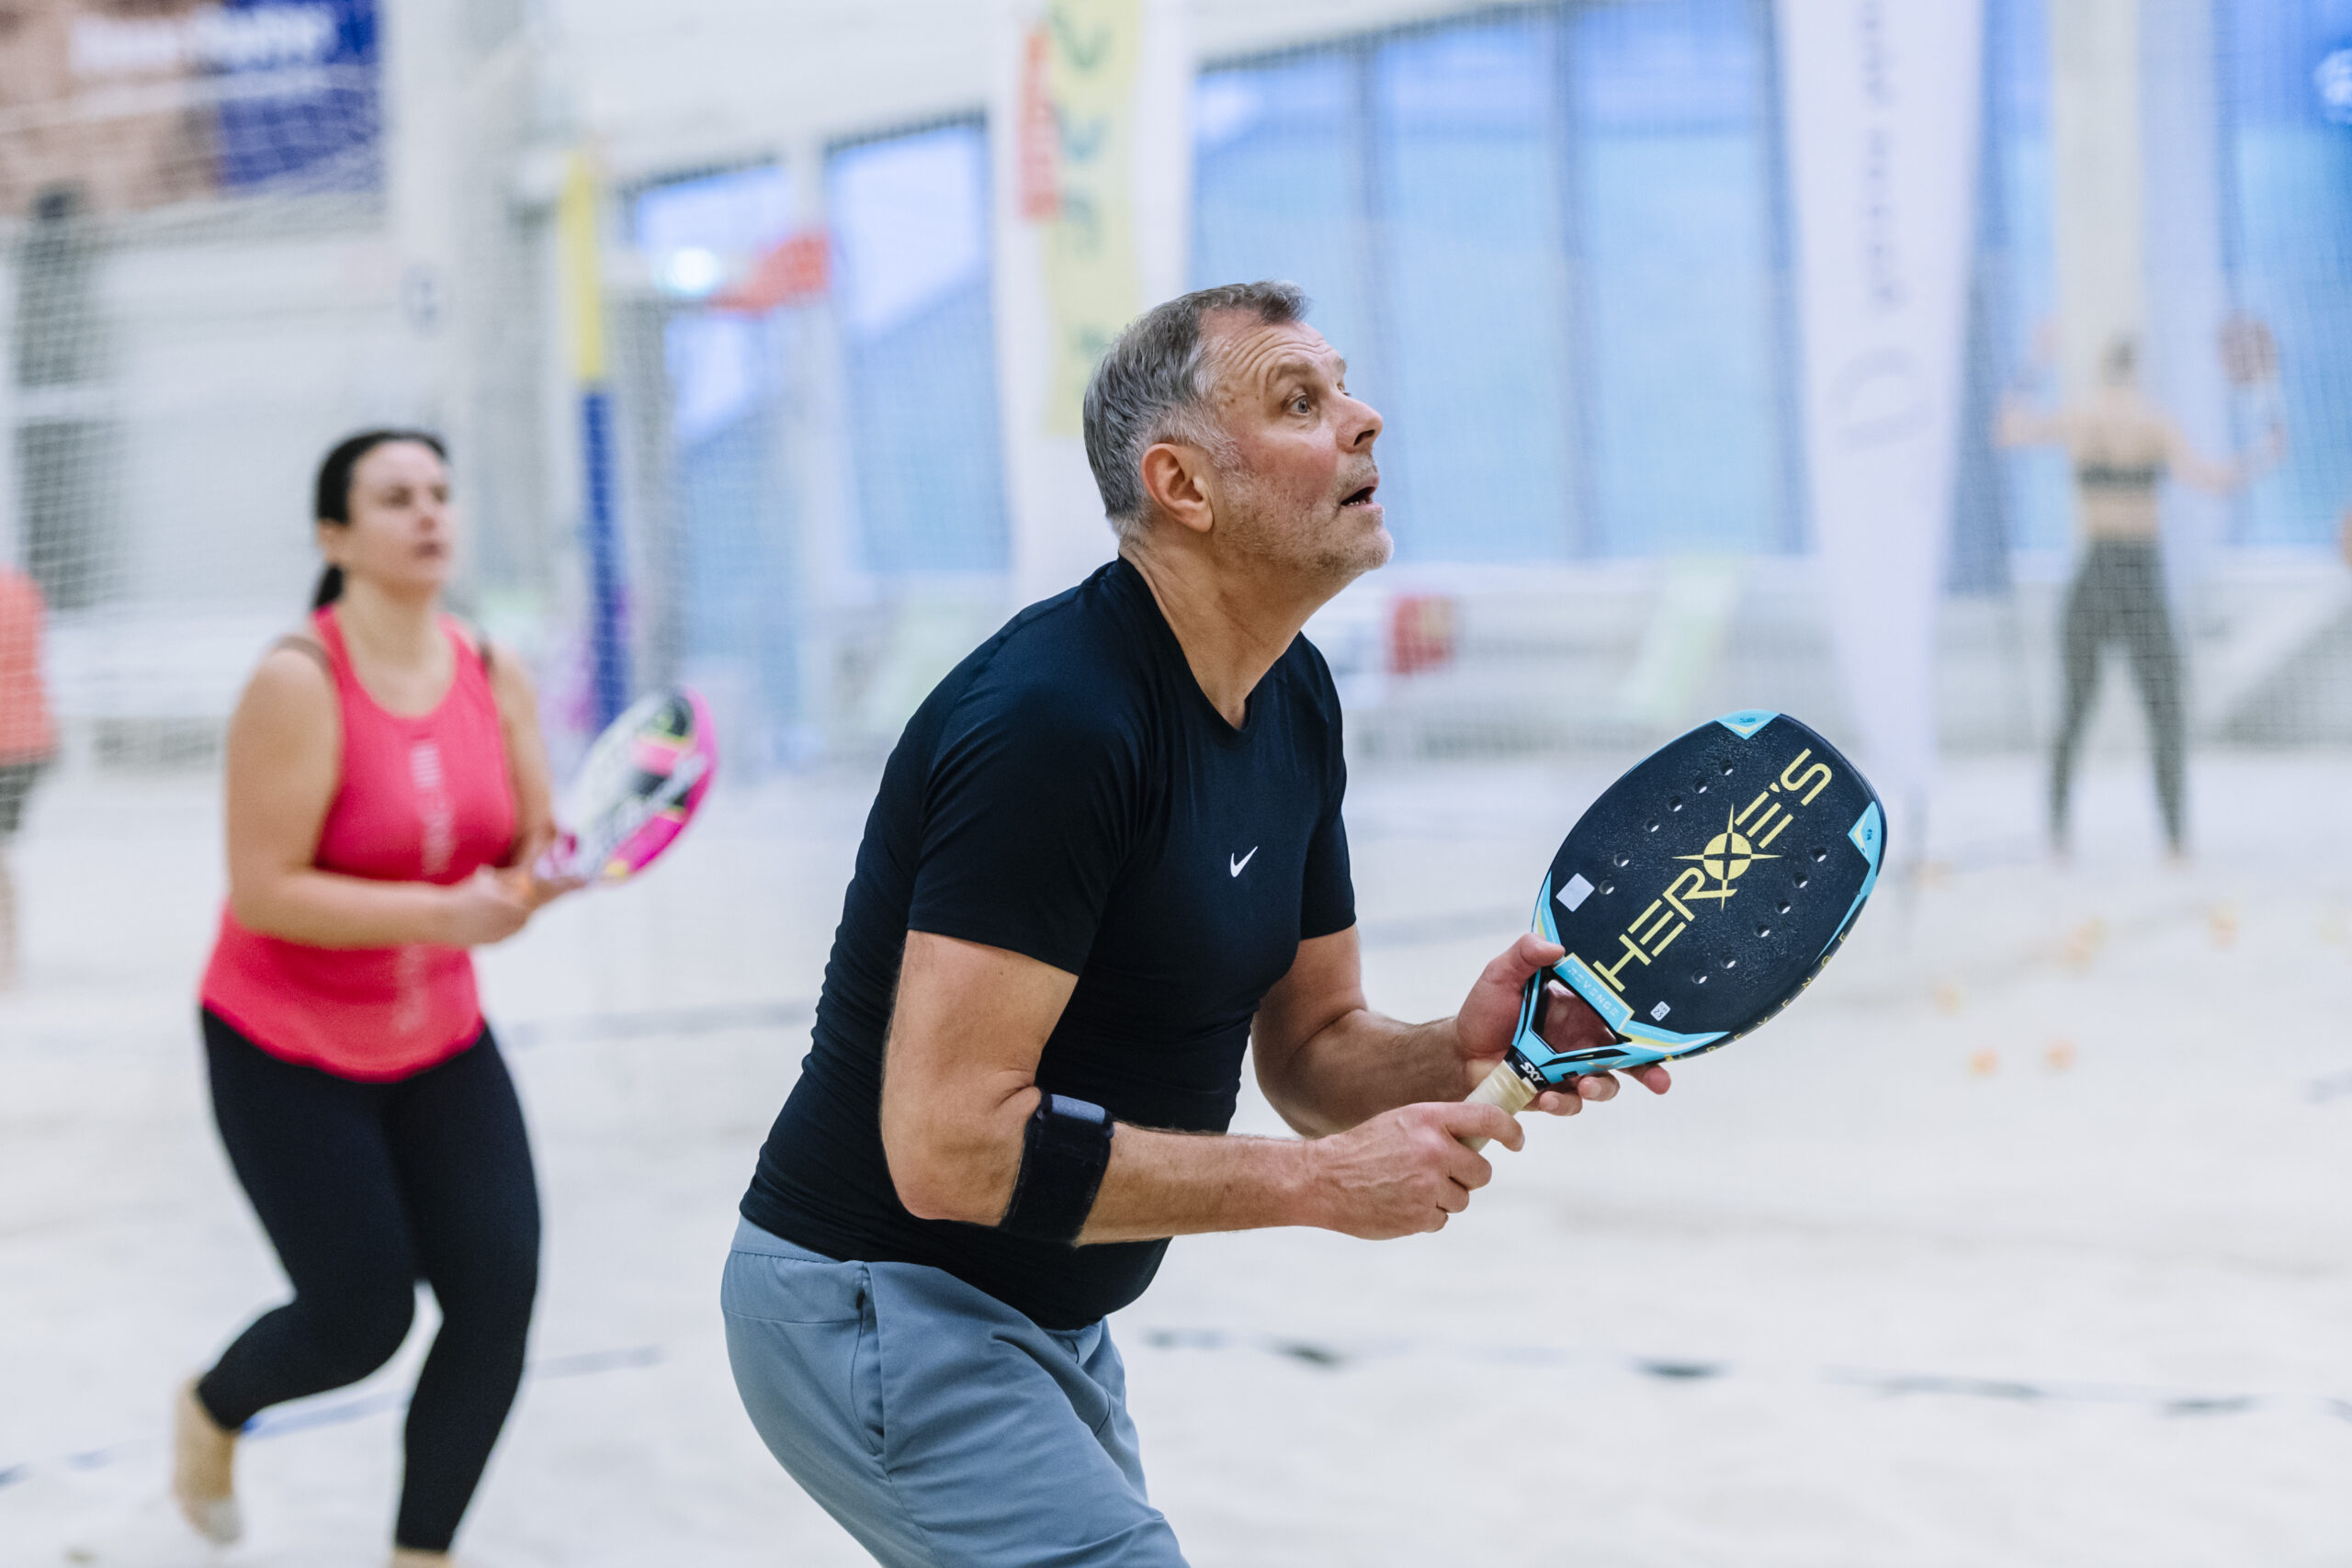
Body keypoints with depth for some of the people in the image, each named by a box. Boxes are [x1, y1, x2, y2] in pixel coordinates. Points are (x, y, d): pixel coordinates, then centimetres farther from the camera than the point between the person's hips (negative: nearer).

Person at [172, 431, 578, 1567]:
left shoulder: (496, 676, -4)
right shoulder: (299, 684, -22)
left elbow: (532, 854, 0)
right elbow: (263, 892, -25)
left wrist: (555, 868, -23)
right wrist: (436, 913, -33)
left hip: (441, 1043, 5)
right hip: (286, 1051, -5)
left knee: (499, 1295, -7)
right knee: (362, 1319, -3)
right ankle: (210, 1410, 33)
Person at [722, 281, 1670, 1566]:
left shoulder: (1294, 700, 5)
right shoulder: (1052, 715, -25)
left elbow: (1307, 1045, 11)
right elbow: (949, 1141, -30)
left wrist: (1459, 1057, -12)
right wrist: (1319, 1180, -25)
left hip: (1051, 1322, 10)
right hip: (884, 1311, -10)